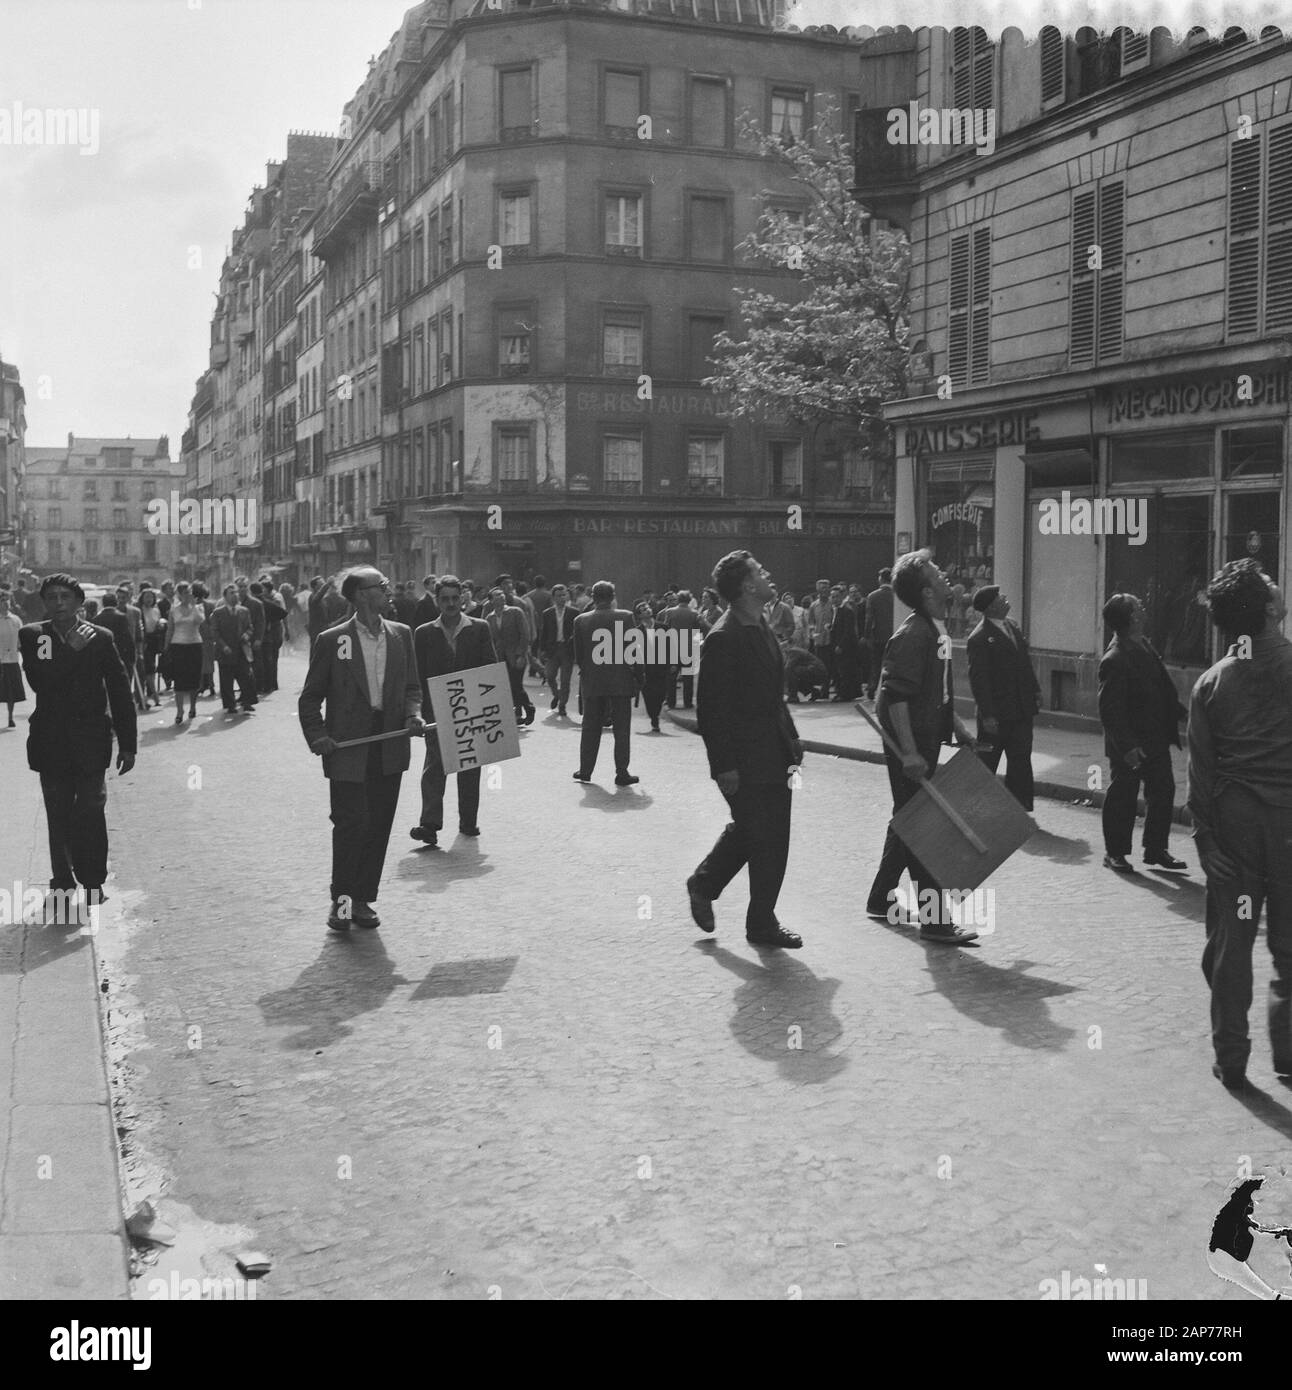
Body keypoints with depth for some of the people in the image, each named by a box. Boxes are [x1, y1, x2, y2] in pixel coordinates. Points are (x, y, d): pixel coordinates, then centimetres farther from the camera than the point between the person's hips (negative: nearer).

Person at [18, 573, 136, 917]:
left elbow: (120, 692, 3)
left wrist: (128, 744, 1)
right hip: (51, 743, 1)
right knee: (59, 817, 7)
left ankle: (93, 883, 5)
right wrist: (71, 650, -17)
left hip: (91, 742, -1)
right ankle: (63, 883, 16)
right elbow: (39, 681, -14)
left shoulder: (100, 637, 2)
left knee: (90, 813, -4)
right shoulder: (31, 636, 3)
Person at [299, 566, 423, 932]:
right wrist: (317, 737, -10)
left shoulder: (401, 635, 10)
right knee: (351, 823, -9)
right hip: (347, 747, -4)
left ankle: (363, 900, 19)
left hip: (389, 747, 4)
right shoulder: (331, 640, -1)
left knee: (379, 826, 7)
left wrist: (413, 714, -4)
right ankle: (341, 899, 8)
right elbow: (310, 698, 3)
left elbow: (411, 687, 16)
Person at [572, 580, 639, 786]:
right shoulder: (625, 617, -7)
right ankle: (622, 773, 4)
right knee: (622, 729, 4)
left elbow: (578, 654, 3)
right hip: (621, 682, -2)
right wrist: (636, 675, 7)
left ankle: (585, 770, 16)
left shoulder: (581, 620, -1)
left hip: (591, 683, 2)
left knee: (590, 728, 13)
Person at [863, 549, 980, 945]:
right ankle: (936, 921, -1)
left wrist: (957, 726, 22)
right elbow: (895, 696, -24)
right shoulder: (911, 636, -19)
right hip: (909, 742, -10)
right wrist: (909, 752, -26)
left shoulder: (937, 629, 12)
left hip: (927, 739, 10)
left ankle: (881, 900, 31)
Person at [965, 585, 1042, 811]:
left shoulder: (1013, 625, 9)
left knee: (1021, 762, 11)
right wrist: (987, 715, -20)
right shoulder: (979, 639, -16)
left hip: (1022, 711, 8)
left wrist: (1035, 691, 12)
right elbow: (978, 679, -18)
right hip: (996, 715, -7)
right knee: (986, 764, 7)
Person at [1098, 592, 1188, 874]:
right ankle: (1115, 853, 19)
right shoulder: (1115, 660, -23)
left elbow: (1163, 685, 19)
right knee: (1122, 797, 5)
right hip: (1130, 744, -9)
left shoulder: (1143, 645, 5)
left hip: (1155, 739, 9)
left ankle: (1156, 850, 25)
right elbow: (1110, 710, -24)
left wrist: (1179, 711, 17)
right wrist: (1126, 746, -27)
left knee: (1163, 790, 13)